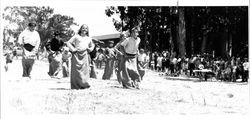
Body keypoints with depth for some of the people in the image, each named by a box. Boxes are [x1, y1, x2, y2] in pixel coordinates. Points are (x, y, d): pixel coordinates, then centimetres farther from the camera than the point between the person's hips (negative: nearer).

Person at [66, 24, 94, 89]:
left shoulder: (89, 39, 18)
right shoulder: (76, 36, 7)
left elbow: (92, 45, 34)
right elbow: (68, 42, 5)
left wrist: (89, 49, 13)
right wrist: (73, 49, -6)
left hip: (84, 55, 3)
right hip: (76, 54, -3)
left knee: (84, 69, -6)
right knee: (76, 70, -7)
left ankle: (83, 84, -3)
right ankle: (76, 86, -5)